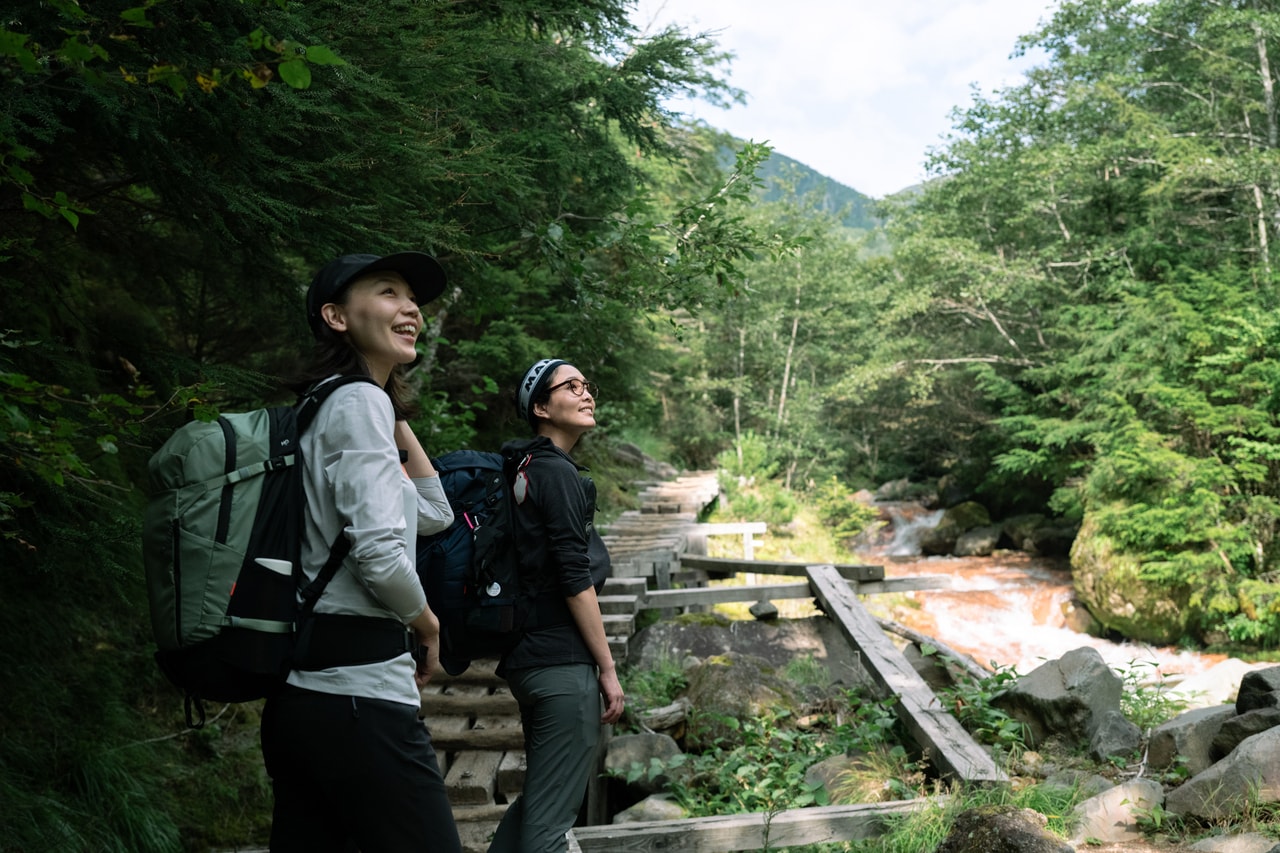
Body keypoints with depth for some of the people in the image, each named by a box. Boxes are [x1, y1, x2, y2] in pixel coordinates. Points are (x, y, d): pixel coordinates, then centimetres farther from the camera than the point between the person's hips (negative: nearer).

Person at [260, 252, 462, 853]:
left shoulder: (324, 407, 19)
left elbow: (434, 514, 25)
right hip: (359, 692, -10)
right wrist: (426, 625, -2)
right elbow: (380, 553, -20)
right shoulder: (360, 402, -10)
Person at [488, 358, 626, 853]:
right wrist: (608, 669, -12)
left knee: (537, 799, 21)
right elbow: (575, 581, -17)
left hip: (527, 659, 10)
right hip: (562, 663, -10)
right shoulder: (558, 473, -12)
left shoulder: (526, 471, 15)